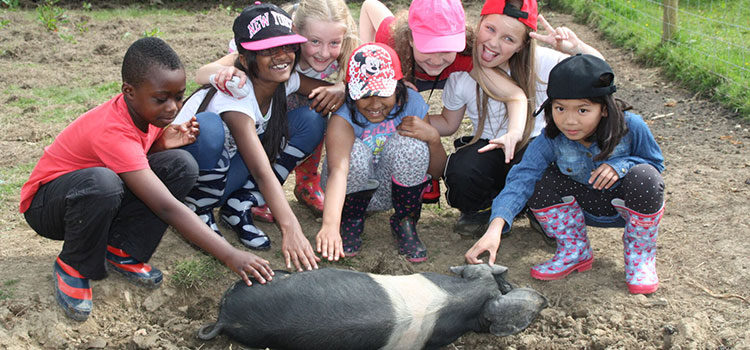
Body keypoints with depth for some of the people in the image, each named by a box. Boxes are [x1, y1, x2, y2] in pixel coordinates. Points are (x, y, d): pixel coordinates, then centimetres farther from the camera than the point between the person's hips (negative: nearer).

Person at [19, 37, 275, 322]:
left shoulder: (145, 108, -10)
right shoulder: (113, 132, -35)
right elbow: (166, 207, -39)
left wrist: (164, 142, -20)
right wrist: (229, 256, -43)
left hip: (102, 198, 7)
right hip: (46, 202, -7)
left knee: (181, 165, -15)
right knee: (101, 181, -43)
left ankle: (122, 250, -4)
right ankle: (72, 267, -13)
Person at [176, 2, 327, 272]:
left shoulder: (286, 79, -10)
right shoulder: (235, 96, -31)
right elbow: (262, 172, -41)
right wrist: (290, 229, -52)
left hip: (227, 175, 7)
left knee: (312, 123, -8)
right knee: (208, 126, -40)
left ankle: (239, 206, -6)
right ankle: (198, 211, -12)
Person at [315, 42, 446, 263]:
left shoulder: (411, 103, -17)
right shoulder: (344, 117, -28)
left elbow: (438, 171, -10)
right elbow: (338, 169, -46)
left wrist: (433, 137, -32)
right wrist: (330, 225, -61)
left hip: (393, 190, 2)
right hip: (353, 190, -2)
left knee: (410, 145, -29)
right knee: (355, 152, -35)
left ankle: (405, 223, -5)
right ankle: (351, 221, -4)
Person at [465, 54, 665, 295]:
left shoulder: (630, 127, -24)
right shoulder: (550, 141, -23)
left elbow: (656, 163, -8)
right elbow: (521, 180, -33)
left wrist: (621, 165, -32)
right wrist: (494, 229, -49)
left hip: (628, 202, -1)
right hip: (585, 207, 2)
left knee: (643, 177, -34)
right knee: (542, 180, -25)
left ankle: (641, 256, -6)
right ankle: (575, 252, 0)